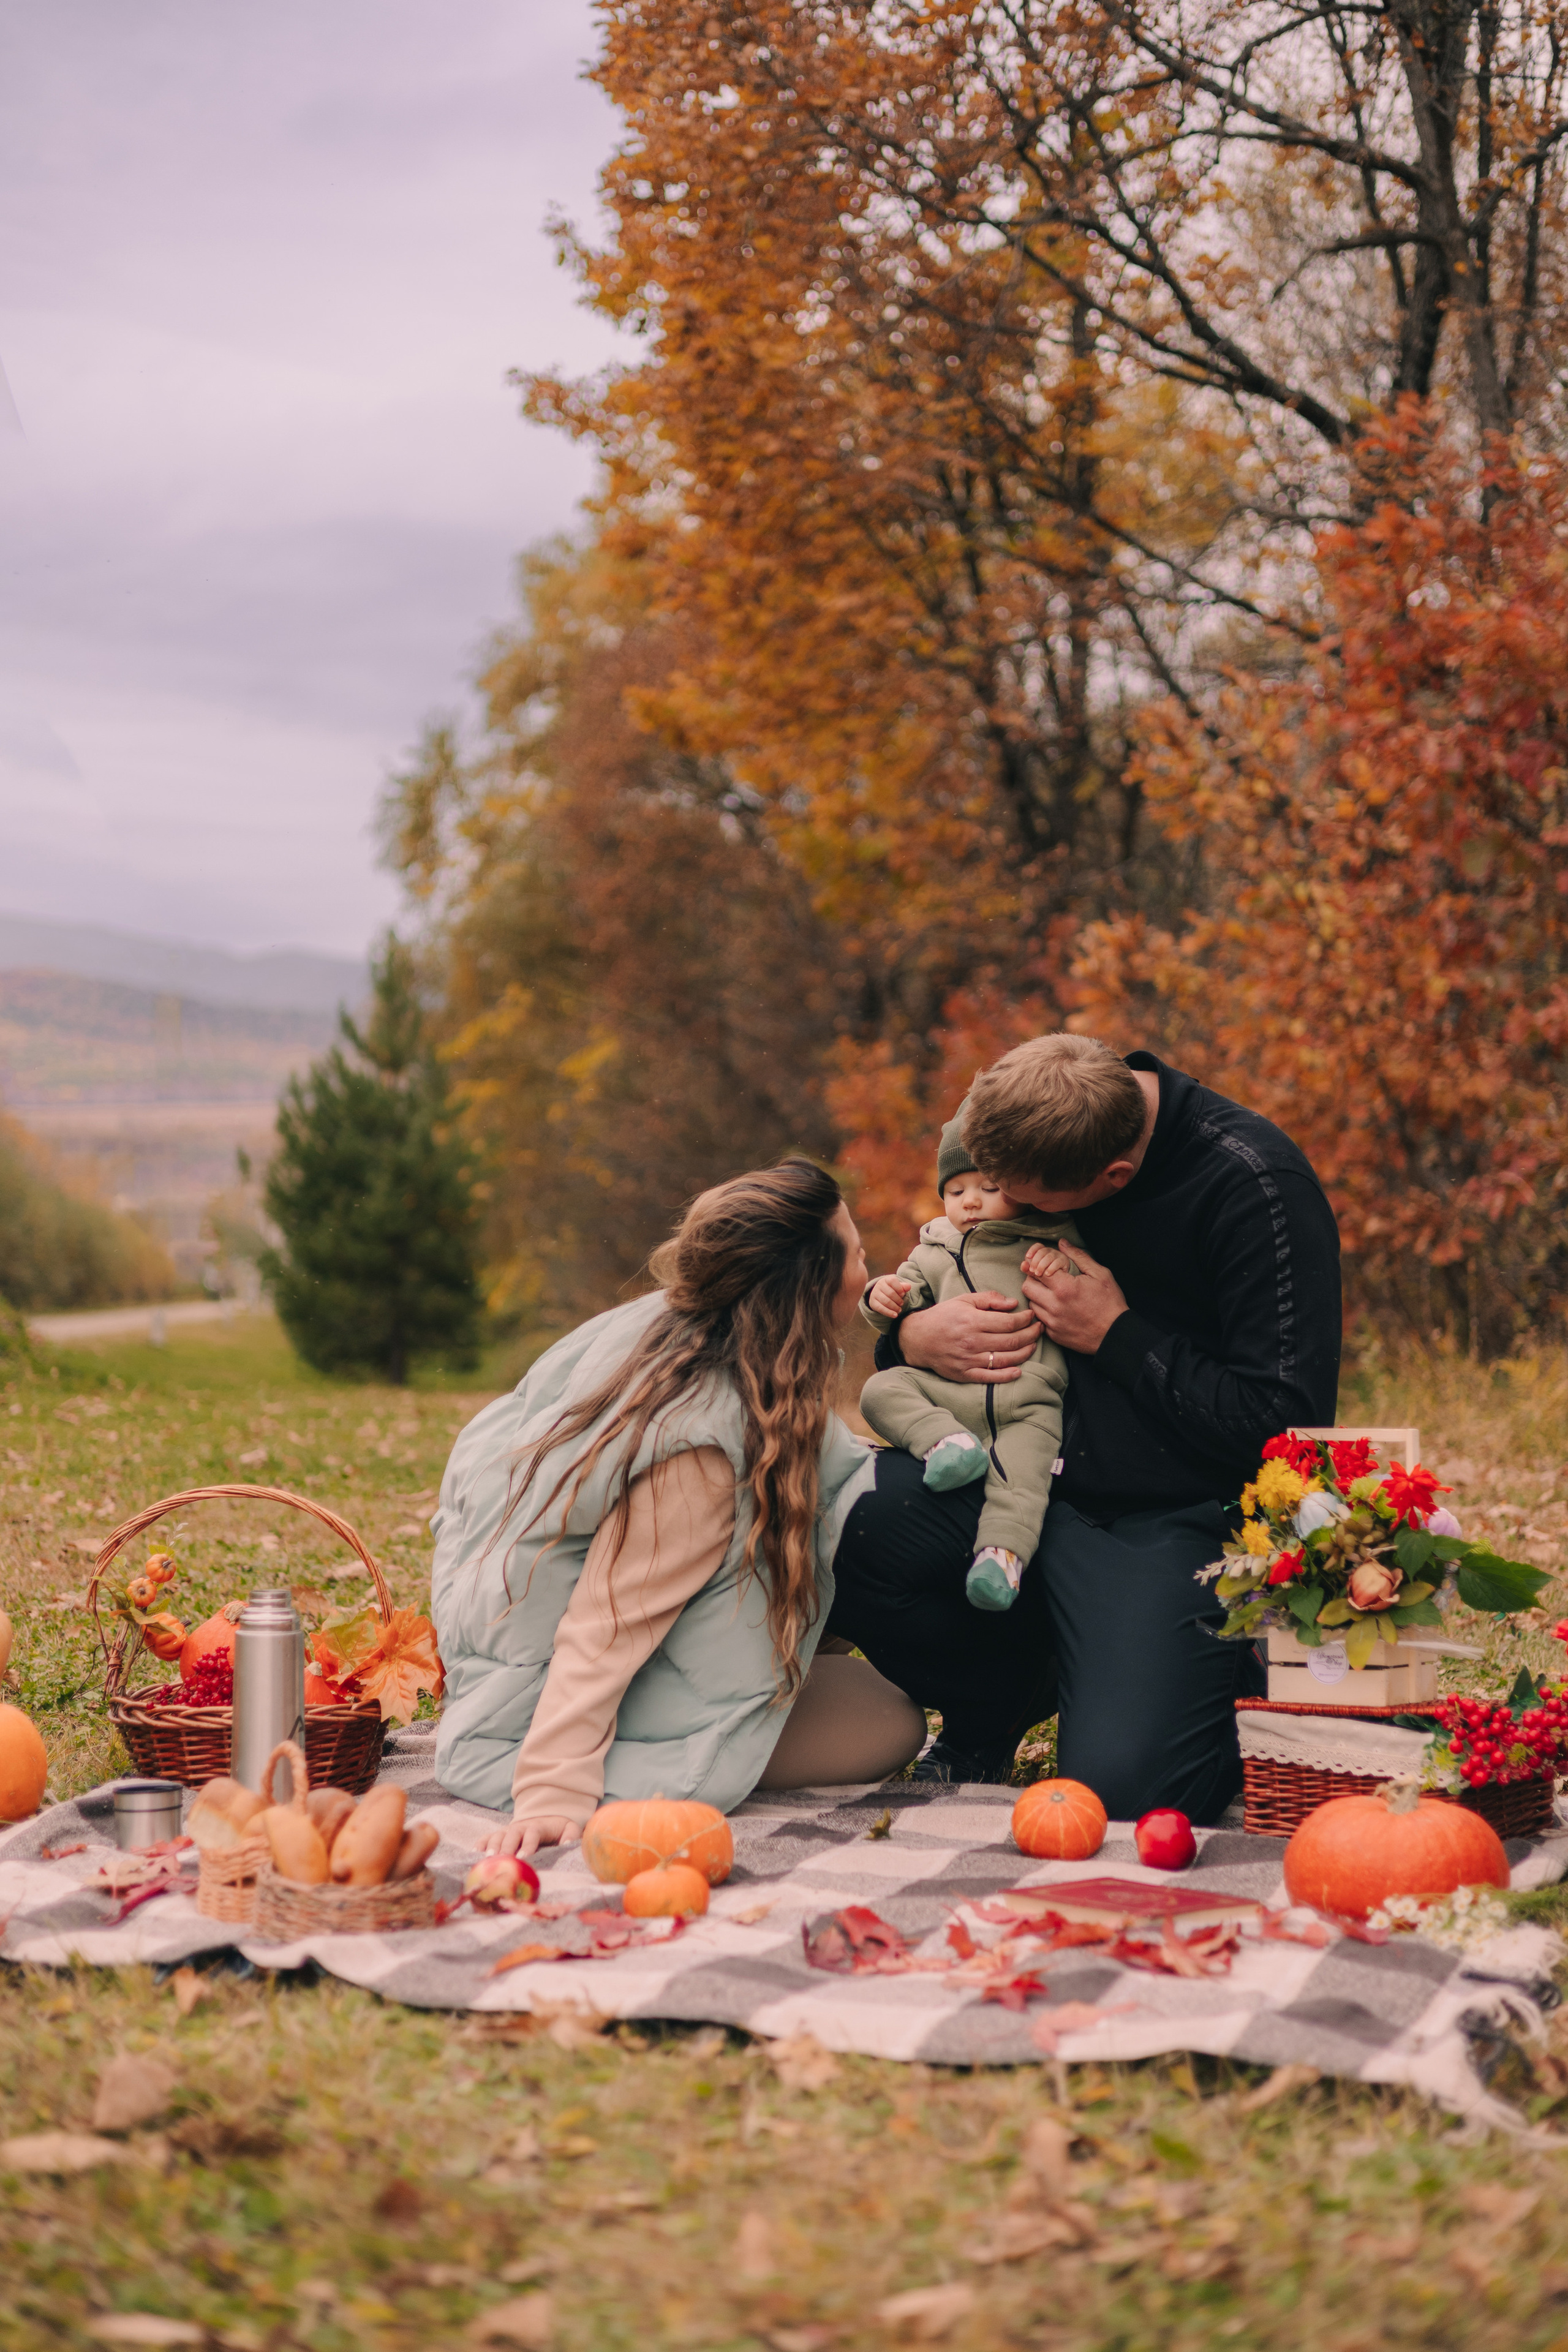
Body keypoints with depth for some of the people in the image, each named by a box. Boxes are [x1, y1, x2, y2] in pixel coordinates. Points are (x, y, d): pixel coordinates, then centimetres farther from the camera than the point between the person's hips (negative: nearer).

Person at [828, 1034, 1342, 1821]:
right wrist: (911, 1336, -8)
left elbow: (1283, 1426, -20)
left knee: (1120, 1792, -23)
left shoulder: (1253, 1186, -18)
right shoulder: (1039, 1132, 2)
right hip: (1032, 1485, 6)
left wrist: (1116, 1334, -16)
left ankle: (1236, 1688, 15)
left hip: (1173, 1520, -6)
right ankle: (994, 1710, 10)